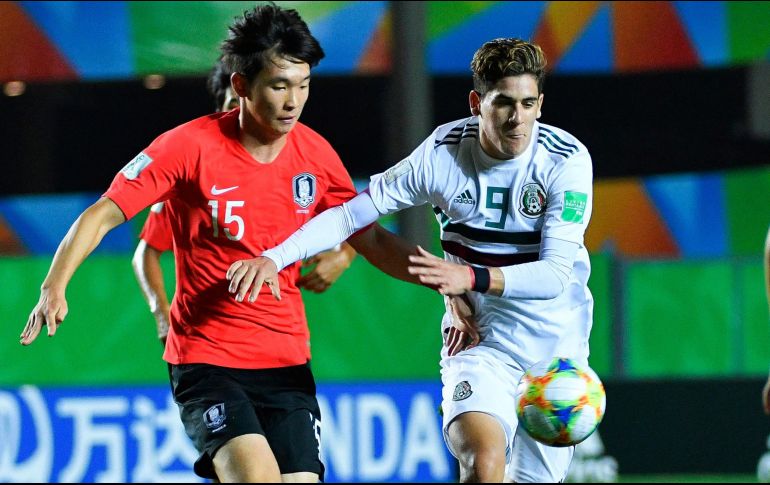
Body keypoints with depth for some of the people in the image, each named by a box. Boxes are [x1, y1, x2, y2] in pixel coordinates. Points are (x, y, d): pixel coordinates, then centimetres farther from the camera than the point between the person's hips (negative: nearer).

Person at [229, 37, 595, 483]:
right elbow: (352, 213, -4)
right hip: (480, 343, -1)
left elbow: (556, 273, -24)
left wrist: (471, 277, -40)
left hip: (556, 346, 1)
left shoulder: (568, 159, -14)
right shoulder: (443, 154, -10)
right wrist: (273, 258, -17)